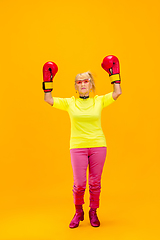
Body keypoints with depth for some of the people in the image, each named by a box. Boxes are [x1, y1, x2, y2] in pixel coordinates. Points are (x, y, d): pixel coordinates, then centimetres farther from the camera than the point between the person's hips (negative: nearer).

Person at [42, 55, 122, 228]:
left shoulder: (99, 101, 4)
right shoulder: (69, 102, 4)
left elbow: (117, 93, -4)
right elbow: (48, 99, -1)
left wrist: (114, 73, -3)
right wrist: (48, 80, -4)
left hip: (98, 146, 1)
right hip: (77, 147, 0)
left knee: (95, 183, 8)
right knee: (79, 184, -1)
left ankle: (93, 212, 29)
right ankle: (78, 212, 26)